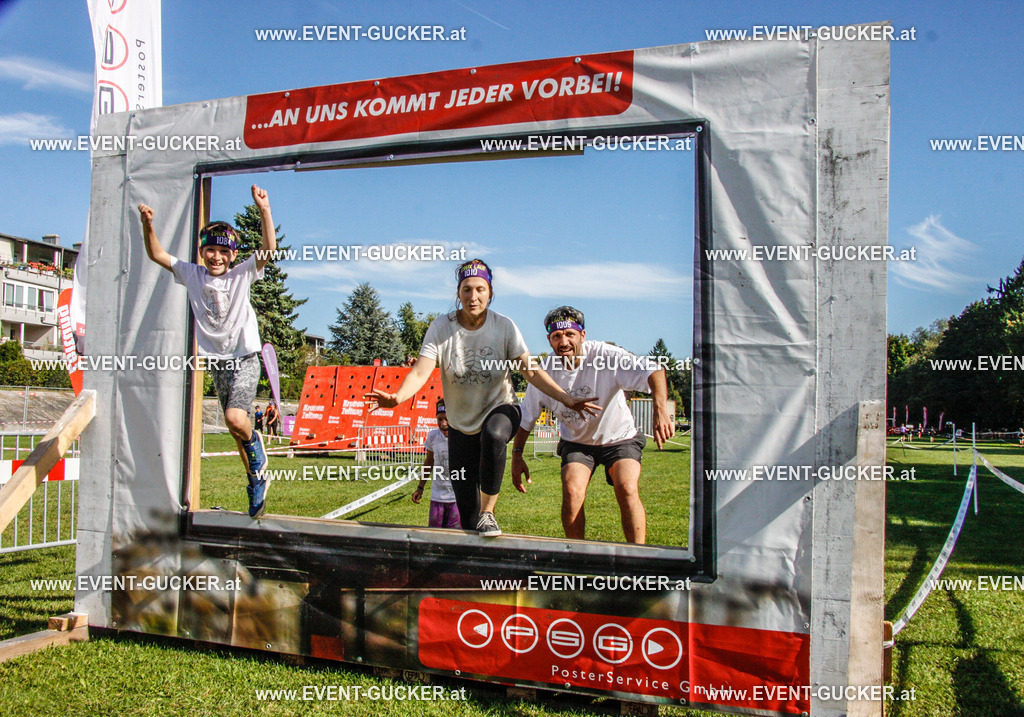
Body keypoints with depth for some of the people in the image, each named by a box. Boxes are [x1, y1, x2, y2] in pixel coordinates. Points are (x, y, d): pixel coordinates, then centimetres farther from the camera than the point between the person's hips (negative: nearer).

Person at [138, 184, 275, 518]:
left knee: (235, 418, -25)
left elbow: (269, 249, -18)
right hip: (217, 363, 4)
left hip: (245, 361, -4)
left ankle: (256, 448, 8)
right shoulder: (192, 275, 4)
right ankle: (257, 481, 24)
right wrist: (148, 226, -11)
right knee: (235, 426, 9)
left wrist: (264, 212, -30)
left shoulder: (242, 275, -5)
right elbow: (157, 254, 5)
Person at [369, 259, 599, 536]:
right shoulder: (441, 327, -12)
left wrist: (567, 400, -25)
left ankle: (488, 512, -23)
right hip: (461, 423, 1)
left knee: (494, 436, -39)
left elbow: (531, 370, -14)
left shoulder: (504, 326, -12)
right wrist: (397, 397, -42)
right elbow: (420, 372, -21)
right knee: (467, 515, 2)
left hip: (500, 408, -1)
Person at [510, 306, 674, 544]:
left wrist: (661, 410, -55)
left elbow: (653, 371, -38)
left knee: (628, 491, -23)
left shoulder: (607, 355, -25)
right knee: (572, 492, -20)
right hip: (575, 442, 2)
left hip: (619, 438, -2)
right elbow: (526, 417, 1)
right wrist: (517, 455, -4)